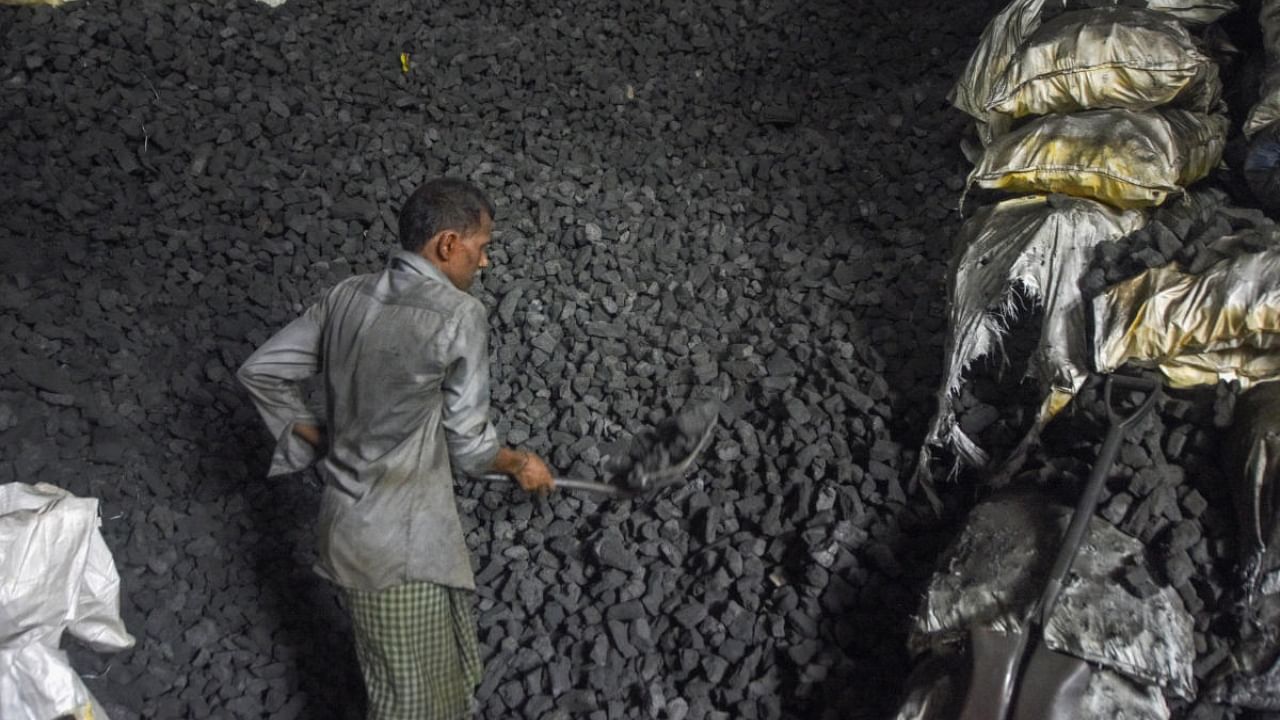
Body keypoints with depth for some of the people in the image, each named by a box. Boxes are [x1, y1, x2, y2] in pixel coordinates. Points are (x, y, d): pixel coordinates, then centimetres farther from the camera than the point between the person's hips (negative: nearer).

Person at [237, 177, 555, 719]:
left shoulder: (347, 296, 2)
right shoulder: (458, 315, -18)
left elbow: (260, 372, 8)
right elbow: (467, 442, -10)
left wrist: (314, 438, 16)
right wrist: (520, 464, 9)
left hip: (353, 520, 8)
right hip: (398, 539, -8)